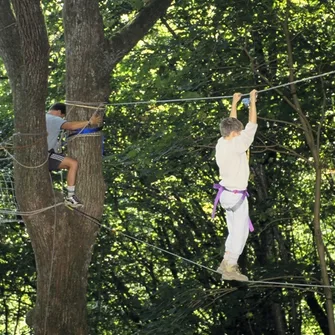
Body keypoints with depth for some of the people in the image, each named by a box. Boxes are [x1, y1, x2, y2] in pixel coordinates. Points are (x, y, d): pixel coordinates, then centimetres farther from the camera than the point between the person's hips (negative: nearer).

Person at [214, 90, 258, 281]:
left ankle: (227, 263, 20)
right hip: (236, 195, -9)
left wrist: (234, 103, 23)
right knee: (240, 231, -1)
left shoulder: (221, 143, 0)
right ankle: (230, 268, 0)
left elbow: (231, 124, 17)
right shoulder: (236, 146, -22)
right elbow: (252, 126, -18)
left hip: (227, 193, 9)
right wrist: (253, 101, -11)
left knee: (234, 230, 17)